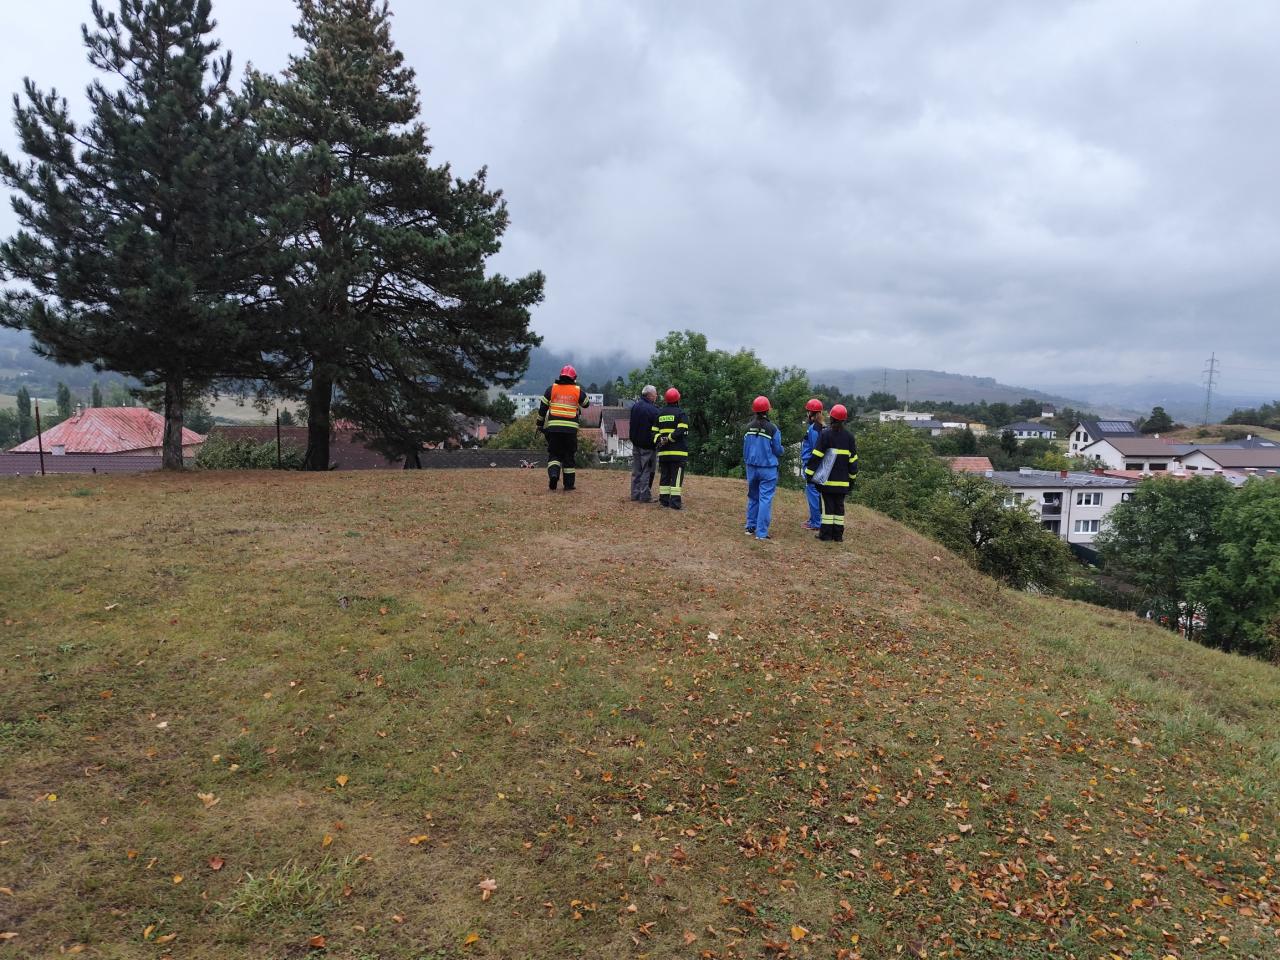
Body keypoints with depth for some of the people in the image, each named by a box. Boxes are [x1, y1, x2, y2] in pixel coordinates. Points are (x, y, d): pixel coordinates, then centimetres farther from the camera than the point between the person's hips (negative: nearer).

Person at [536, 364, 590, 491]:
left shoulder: (552, 389, 4)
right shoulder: (578, 390, 3)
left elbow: (542, 408, 5)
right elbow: (586, 404, 19)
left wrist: (540, 424, 14)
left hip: (553, 427, 1)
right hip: (571, 428, 0)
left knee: (554, 453, 11)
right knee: (570, 456, 9)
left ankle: (553, 474, -15)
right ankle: (568, 484, 11)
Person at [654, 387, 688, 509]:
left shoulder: (660, 414, 13)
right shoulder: (680, 413, -5)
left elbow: (655, 431, 7)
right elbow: (681, 430, -17)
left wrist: (659, 440, -5)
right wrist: (669, 438, -12)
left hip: (663, 452, 5)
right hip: (678, 452, -5)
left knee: (664, 476, 11)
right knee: (676, 477, -5)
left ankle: (664, 500, 11)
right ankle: (675, 502, -9)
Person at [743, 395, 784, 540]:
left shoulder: (749, 427, -1)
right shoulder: (772, 428, -13)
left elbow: (745, 448, 9)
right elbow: (778, 450, -6)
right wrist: (781, 449, 18)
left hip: (751, 467, 5)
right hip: (768, 469, -5)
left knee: (753, 497, 19)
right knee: (765, 499, -2)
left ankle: (750, 526, 26)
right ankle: (761, 532, -5)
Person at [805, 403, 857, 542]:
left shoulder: (825, 434, -8)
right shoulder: (849, 436, 5)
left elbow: (816, 456, -10)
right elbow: (853, 459, 9)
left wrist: (809, 473, -5)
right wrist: (852, 477, 18)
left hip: (827, 479, -3)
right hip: (843, 481, 3)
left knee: (828, 505, 2)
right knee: (839, 506, 9)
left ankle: (826, 534, 3)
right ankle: (838, 535, 11)